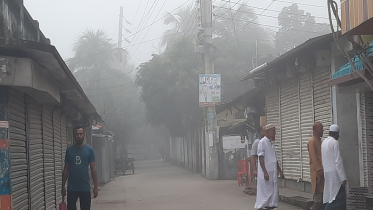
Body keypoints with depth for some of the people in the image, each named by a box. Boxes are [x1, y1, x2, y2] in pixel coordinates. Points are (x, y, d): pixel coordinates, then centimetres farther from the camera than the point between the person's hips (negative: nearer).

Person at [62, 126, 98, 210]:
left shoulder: (89, 150, 1)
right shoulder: (69, 150, 4)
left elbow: (93, 169, 1)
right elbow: (66, 169, 8)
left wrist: (95, 186, -4)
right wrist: (63, 186, 4)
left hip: (85, 187, -1)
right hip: (71, 188, 1)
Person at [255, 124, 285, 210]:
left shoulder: (271, 143, 16)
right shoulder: (262, 142, -10)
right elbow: (261, 158, -15)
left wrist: (280, 171, 22)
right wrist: (265, 172, -20)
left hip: (273, 172, 8)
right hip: (266, 172, -8)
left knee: (273, 192, 7)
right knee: (265, 191, -6)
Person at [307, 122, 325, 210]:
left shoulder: (319, 140, 16)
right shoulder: (312, 141, -11)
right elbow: (313, 157, -18)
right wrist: (319, 169, -22)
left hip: (321, 168, 9)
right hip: (316, 169, -9)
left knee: (321, 188, 8)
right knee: (317, 189, -7)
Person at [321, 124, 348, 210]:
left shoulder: (324, 143, 13)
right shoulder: (335, 143, -12)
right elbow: (338, 161, -17)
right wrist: (343, 177, -16)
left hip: (327, 173, 9)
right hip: (335, 174, -9)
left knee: (330, 196, 11)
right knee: (338, 197, -9)